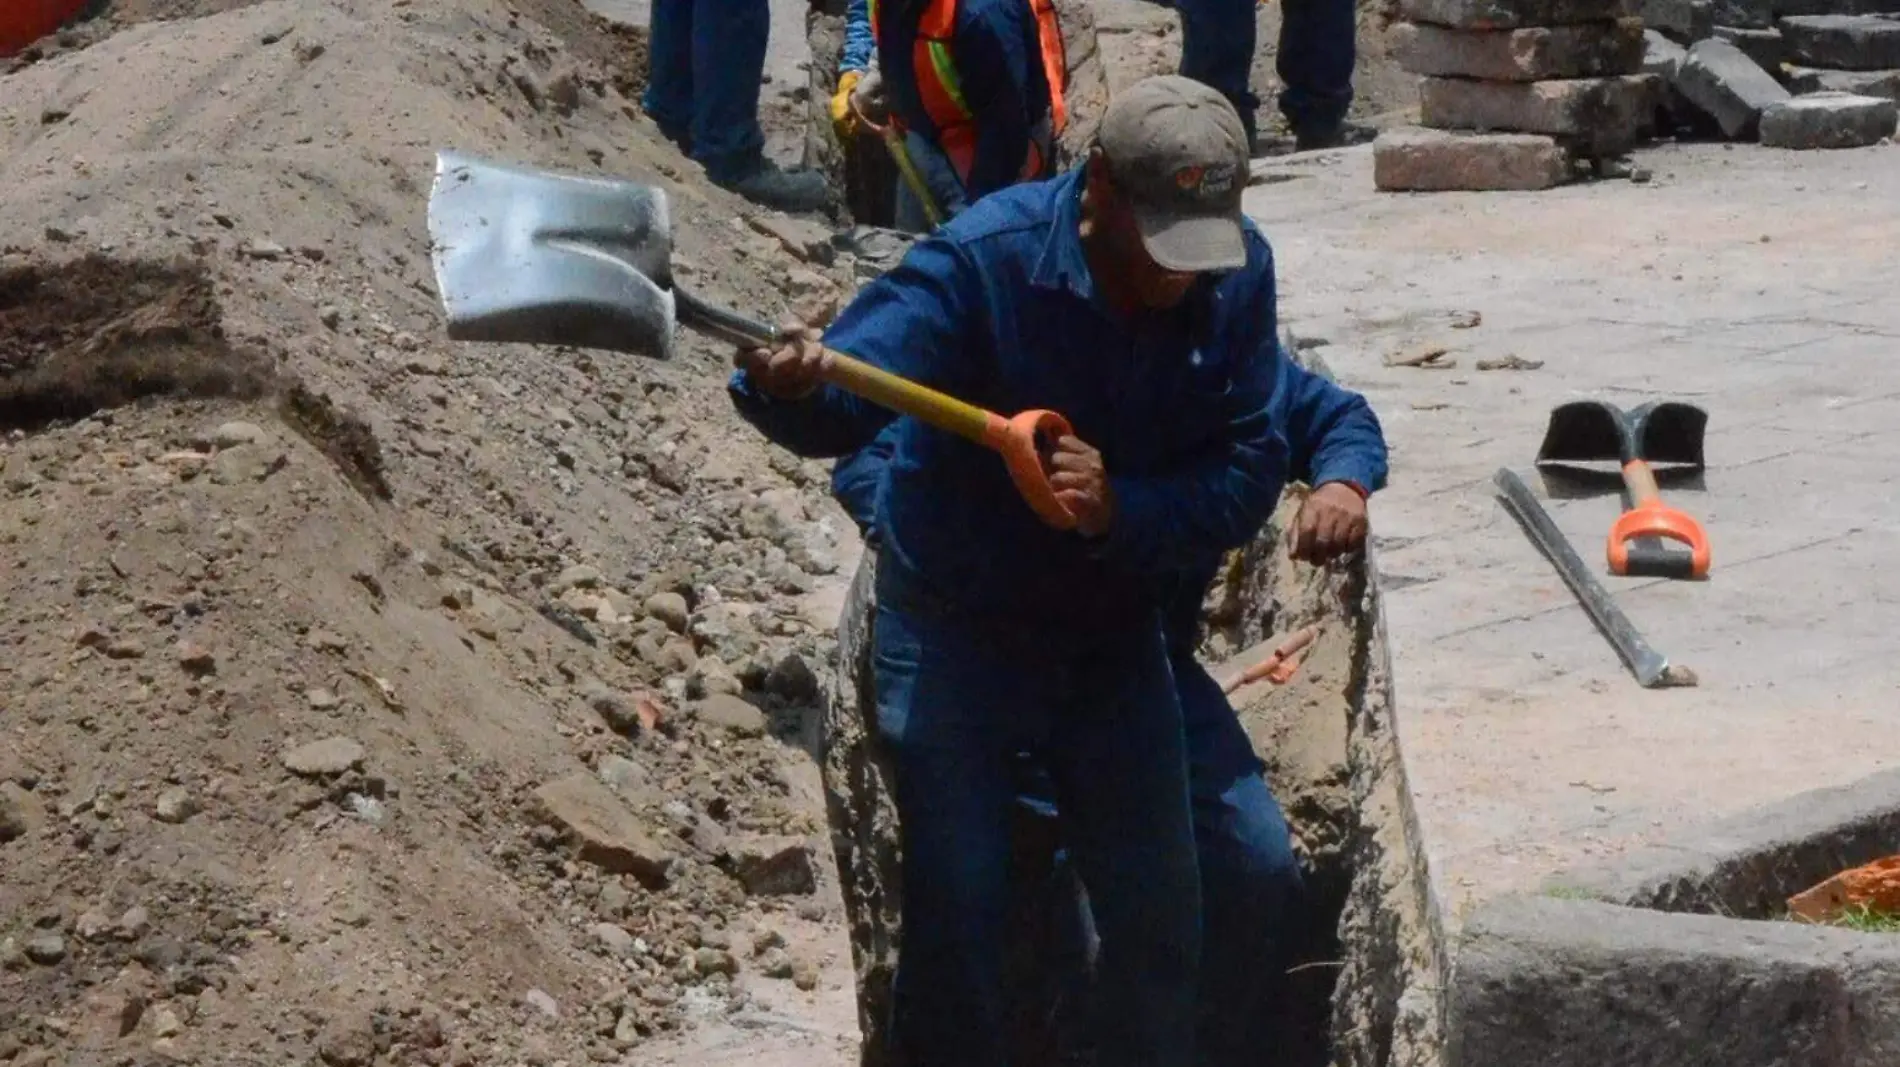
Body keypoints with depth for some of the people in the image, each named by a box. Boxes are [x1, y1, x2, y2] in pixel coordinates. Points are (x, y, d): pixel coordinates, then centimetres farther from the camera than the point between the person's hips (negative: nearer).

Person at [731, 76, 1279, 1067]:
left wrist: (1120, 510, -33)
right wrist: (795, 385, -64)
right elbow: (853, 386, -40)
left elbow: (1245, 474, -15)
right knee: (956, 916, -2)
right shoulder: (982, 260, -27)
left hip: (1112, 625, 4)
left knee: (1159, 912, 11)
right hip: (954, 631, -4)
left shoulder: (1236, 274, -14)